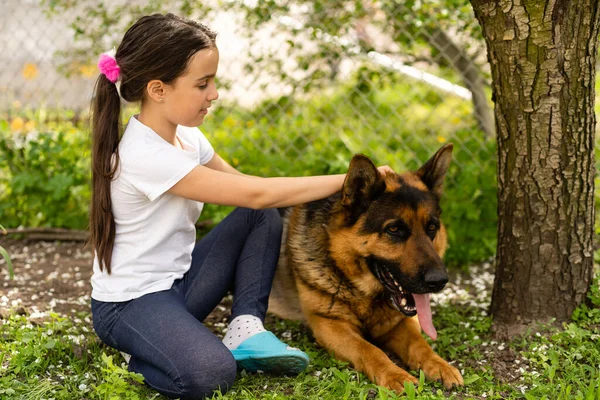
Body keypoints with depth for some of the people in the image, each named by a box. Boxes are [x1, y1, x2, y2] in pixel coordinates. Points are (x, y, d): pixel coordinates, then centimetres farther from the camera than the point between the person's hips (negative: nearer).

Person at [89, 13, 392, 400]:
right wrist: (350, 181, -22)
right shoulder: (145, 156, -28)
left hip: (180, 278, 9)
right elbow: (255, 193, -28)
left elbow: (241, 183, 4)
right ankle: (136, 356, -2)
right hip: (131, 303, -9)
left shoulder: (184, 134, 2)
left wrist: (327, 191, -10)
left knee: (263, 216, -2)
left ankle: (246, 327, -6)